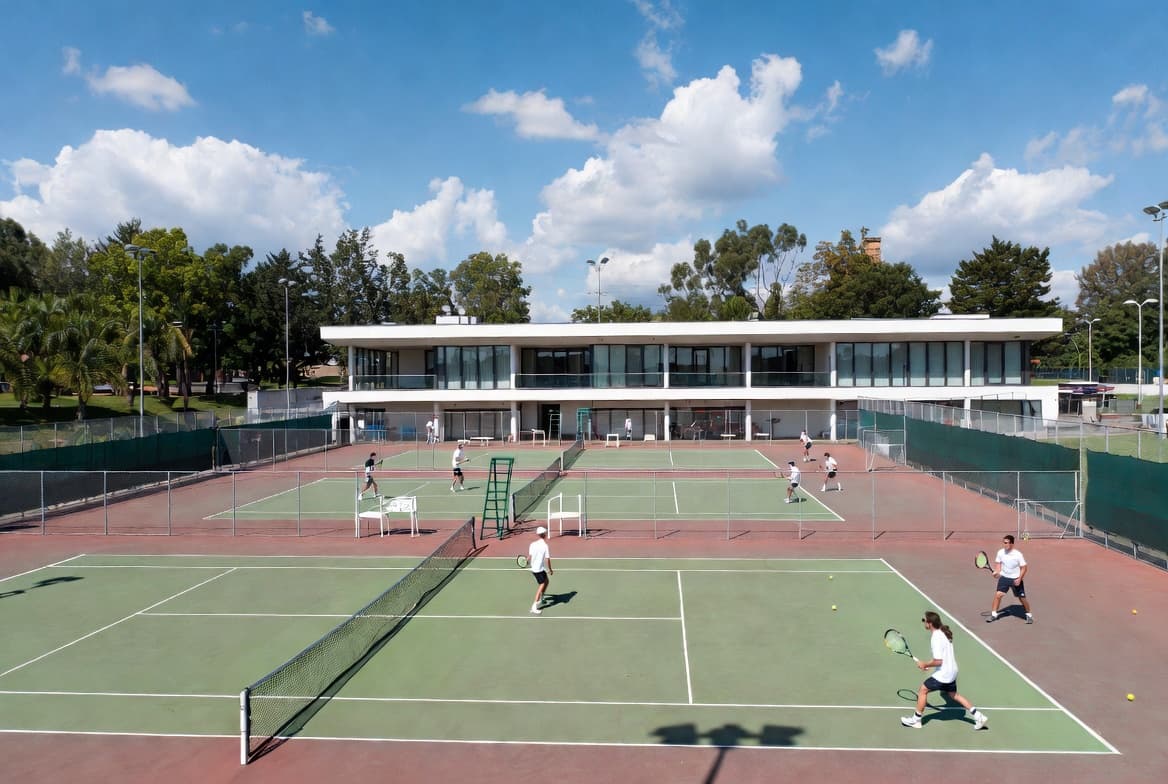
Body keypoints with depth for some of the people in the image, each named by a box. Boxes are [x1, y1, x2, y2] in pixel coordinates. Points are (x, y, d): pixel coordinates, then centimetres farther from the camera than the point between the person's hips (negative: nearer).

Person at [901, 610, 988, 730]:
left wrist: (925, 664, -10)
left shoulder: (936, 638, -25)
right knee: (953, 695, 25)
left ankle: (916, 720, 9)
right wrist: (928, 664, 12)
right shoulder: (943, 633, 4)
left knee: (923, 690, 1)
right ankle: (979, 716, 27)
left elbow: (938, 661, -26)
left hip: (943, 673, -9)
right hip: (952, 671, 9)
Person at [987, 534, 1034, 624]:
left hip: (1016, 579, -3)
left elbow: (1024, 568, -10)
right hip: (1004, 577, 3)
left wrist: (1019, 579, -20)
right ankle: (993, 614, 4)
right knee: (998, 594, -7)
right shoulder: (1000, 552, -7)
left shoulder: (1018, 554, -18)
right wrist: (997, 572, -9)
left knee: (1022, 598, 6)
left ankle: (1029, 615, 30)